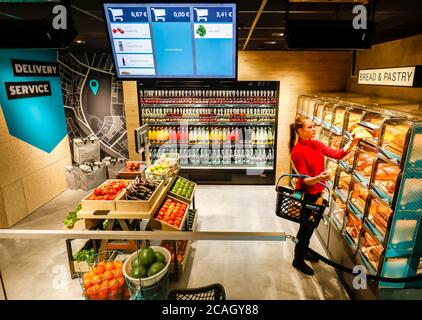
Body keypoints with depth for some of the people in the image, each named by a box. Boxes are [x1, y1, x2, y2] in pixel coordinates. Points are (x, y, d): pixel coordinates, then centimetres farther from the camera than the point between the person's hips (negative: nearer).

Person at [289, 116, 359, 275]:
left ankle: (303, 251, 44)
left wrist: (350, 144, -18)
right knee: (306, 227, 7)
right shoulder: (297, 152, -23)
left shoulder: (316, 144, 0)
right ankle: (298, 260, 27)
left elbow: (336, 154, -3)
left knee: (310, 225, 22)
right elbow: (305, 180, -24)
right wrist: (319, 178, -42)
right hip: (306, 194, -7)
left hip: (317, 192, 7)